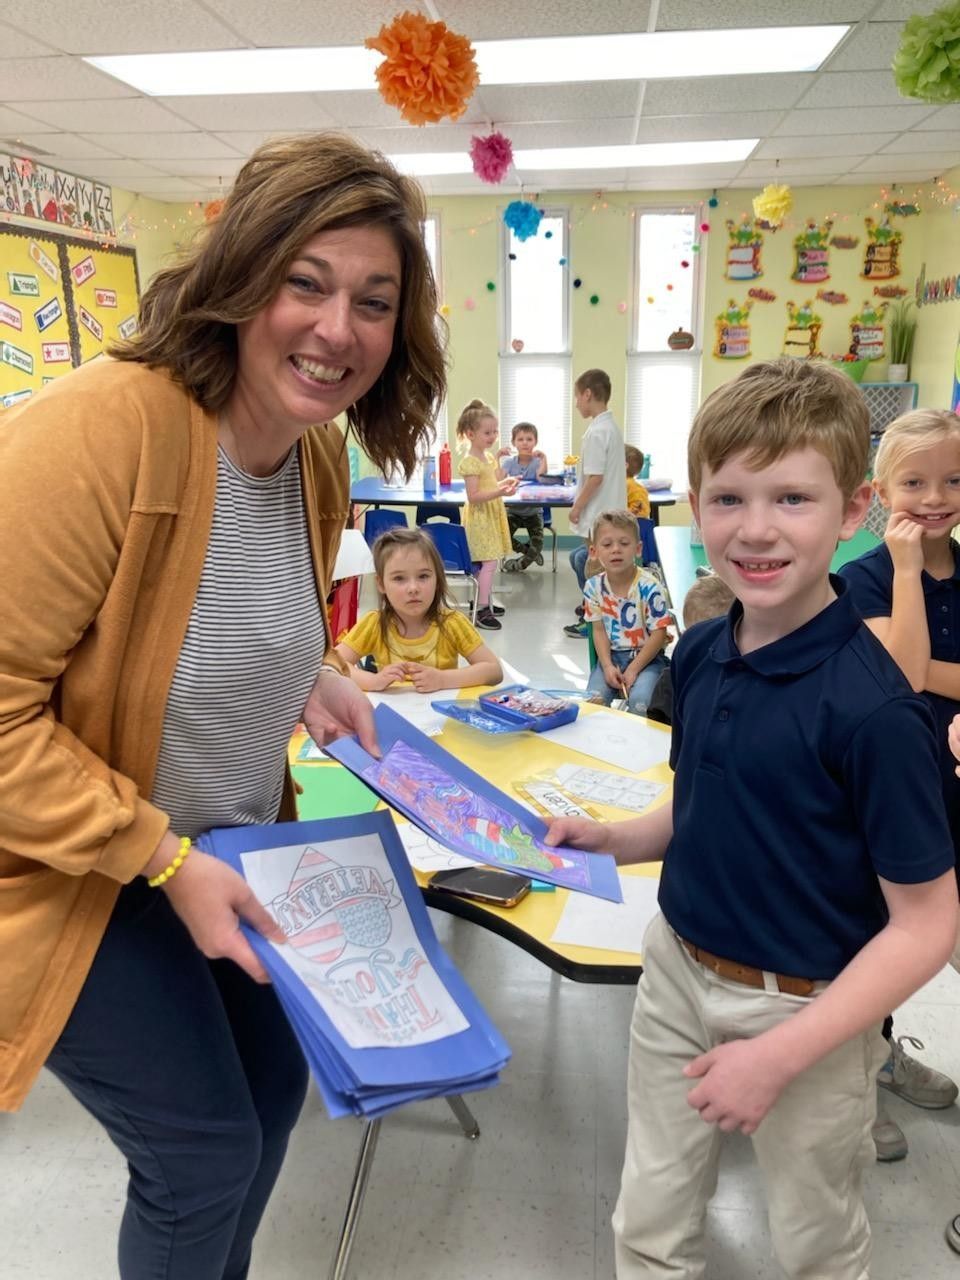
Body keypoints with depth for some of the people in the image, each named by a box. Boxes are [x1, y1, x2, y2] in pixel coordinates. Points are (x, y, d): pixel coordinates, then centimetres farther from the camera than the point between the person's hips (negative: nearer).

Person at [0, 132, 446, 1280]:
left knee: (273, 1081, 23)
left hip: (219, 851, 8)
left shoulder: (318, 459, -3)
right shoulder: (100, 427, -29)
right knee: (205, 1152, 5)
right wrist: (163, 859, -24)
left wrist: (309, 677, -2)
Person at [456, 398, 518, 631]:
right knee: (488, 562, -12)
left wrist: (506, 482, 6)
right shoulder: (469, 462, -17)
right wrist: (500, 492, -31)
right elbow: (473, 496, -23)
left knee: (488, 561, 13)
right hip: (480, 517, -9)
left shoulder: (489, 457, 11)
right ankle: (481, 610, -10)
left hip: (492, 515, 9)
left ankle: (484, 601, 24)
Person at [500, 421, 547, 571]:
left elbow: (541, 478, -27)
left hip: (533, 510, -1)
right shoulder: (510, 462, -1)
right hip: (513, 509, 1)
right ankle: (528, 551, 8)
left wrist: (543, 457, -32)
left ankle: (521, 563, 15)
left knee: (537, 544, -17)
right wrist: (498, 456, -23)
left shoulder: (537, 461, -6)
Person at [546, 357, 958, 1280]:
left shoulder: (869, 706, -25)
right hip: (677, 973, 5)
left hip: (806, 1011, -4)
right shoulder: (699, 654, -7)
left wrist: (781, 1053, -21)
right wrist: (613, 840, -6)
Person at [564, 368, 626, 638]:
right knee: (582, 558, 20)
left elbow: (595, 477, -22)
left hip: (599, 515, -9)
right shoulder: (612, 426, 10)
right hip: (610, 511, 9)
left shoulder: (596, 432, -19)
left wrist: (577, 507, -11)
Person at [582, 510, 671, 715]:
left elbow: (659, 634, -12)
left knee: (639, 699, -27)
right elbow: (599, 631, 2)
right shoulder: (593, 587, -5)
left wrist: (633, 669, -15)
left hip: (647, 656, -3)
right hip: (612, 655, 3)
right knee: (594, 699, -19)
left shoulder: (648, 587, -16)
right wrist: (607, 666, -12)